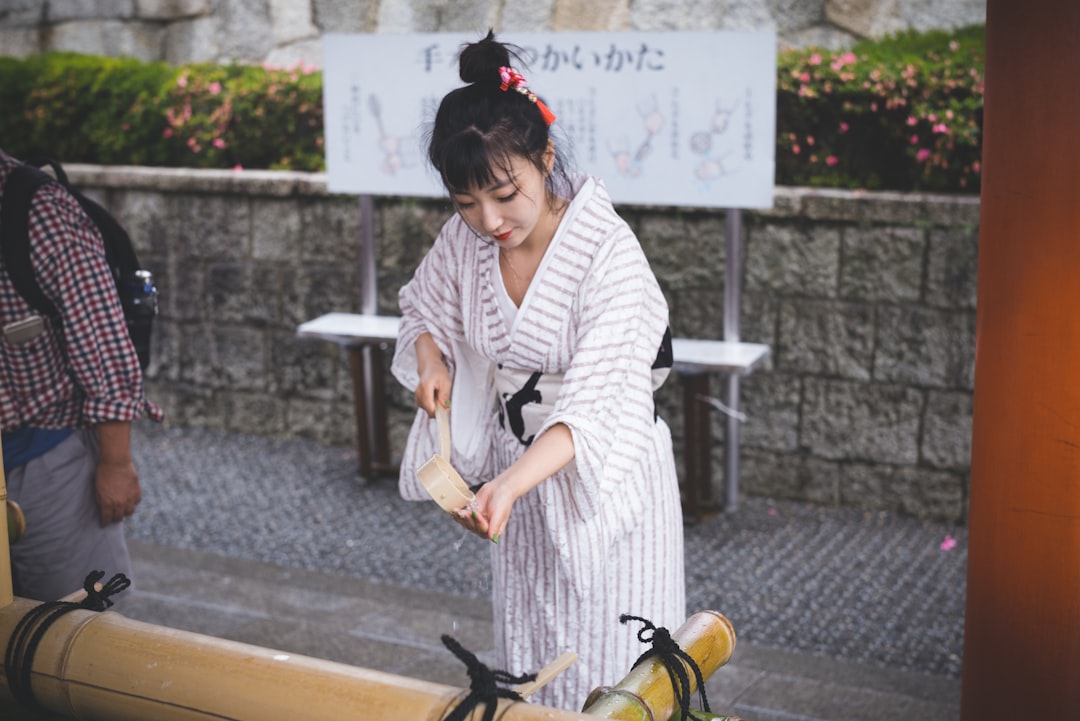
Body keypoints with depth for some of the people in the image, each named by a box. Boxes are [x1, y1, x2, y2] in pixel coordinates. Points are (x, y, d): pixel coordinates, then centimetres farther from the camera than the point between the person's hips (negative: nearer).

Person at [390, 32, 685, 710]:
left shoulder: (607, 250, -27)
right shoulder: (465, 239, -9)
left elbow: (596, 405, -34)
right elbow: (426, 306, 14)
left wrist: (509, 485, -48)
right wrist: (430, 356, -9)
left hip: (603, 477, -5)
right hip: (516, 470, 6)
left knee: (608, 666, 4)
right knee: (528, 657, 19)